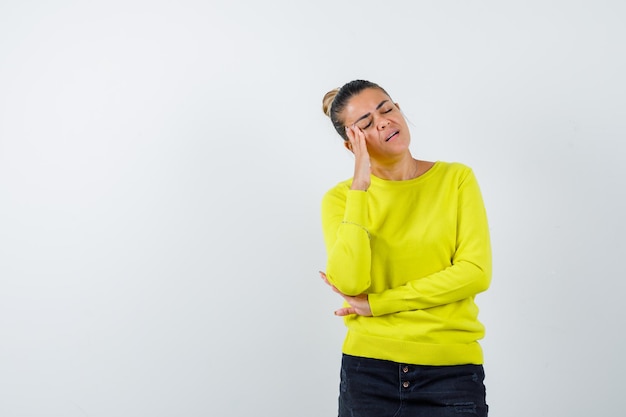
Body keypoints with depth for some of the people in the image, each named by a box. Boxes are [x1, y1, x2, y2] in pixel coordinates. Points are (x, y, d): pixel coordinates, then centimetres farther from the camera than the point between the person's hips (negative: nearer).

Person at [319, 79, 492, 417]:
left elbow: (476, 272, -10)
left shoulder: (456, 178, 0)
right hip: (368, 370, 0)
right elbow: (349, 284, -15)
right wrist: (360, 186, -16)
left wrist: (375, 304, -11)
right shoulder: (341, 198, -1)